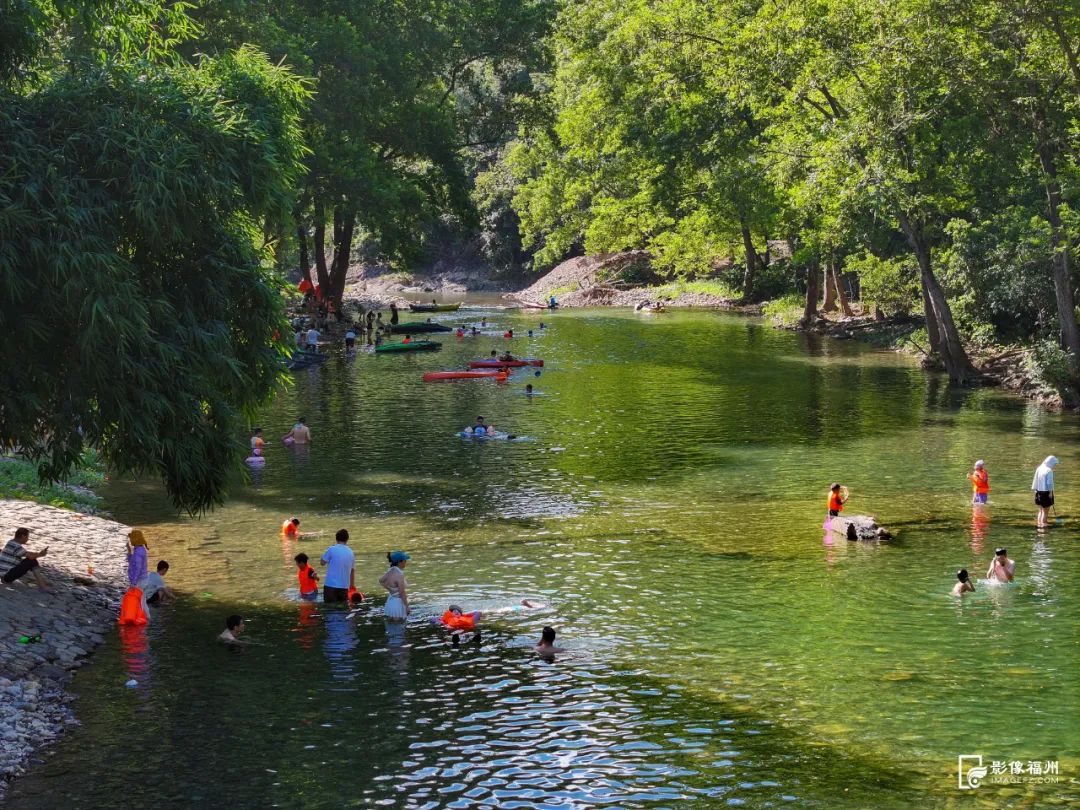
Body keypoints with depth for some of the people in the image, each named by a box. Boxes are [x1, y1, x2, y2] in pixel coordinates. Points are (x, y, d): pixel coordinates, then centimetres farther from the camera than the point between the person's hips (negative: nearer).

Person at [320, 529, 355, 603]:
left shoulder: (332, 549, -8)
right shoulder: (351, 553, 6)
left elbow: (322, 562, 5)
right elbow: (352, 571, 15)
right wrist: (352, 585, 29)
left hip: (331, 585, -4)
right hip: (344, 586, 4)